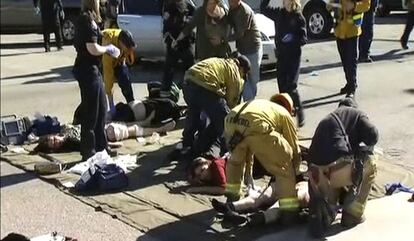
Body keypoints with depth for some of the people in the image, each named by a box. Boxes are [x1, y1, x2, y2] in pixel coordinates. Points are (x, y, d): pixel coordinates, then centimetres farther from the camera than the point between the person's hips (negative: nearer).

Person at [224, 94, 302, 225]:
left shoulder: (258, 103, 44)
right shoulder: (284, 114, 30)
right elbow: (295, 148, 29)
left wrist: (248, 173, 60)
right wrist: (295, 173, 46)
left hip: (231, 124, 5)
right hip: (257, 128, -5)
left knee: (236, 159, 36)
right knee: (284, 167, 13)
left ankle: (232, 198, 46)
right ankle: (289, 211, 13)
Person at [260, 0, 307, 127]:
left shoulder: (299, 17, -6)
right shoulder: (279, 14, 6)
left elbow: (304, 38, -9)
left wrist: (293, 38, -28)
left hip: (294, 55, -4)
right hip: (281, 55, 5)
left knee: (291, 85, -12)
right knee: (282, 85, 7)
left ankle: (299, 111, 4)